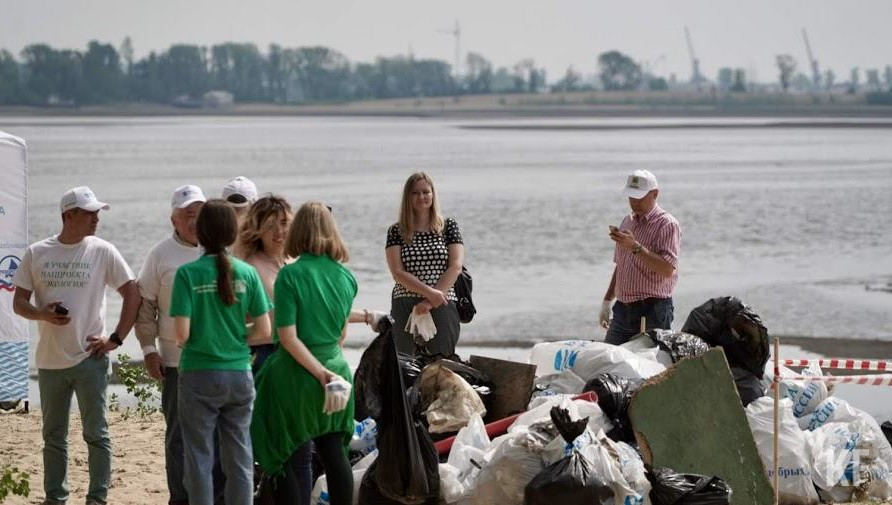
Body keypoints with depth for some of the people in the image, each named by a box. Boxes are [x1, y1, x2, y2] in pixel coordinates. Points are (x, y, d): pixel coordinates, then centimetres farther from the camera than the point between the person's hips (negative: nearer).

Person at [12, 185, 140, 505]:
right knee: (53, 436, 12)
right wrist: (42, 314, -16)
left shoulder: (102, 251, -3)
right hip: (50, 359, 2)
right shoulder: (36, 253, 2)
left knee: (96, 434, 0)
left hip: (89, 358, -2)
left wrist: (117, 338, -7)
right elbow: (18, 302, 5)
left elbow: (132, 294, -1)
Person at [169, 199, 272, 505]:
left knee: (199, 460, 6)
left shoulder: (188, 274, -10)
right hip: (239, 374, 3)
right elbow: (263, 330, 0)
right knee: (240, 459, 9)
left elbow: (181, 334, -14)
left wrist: (191, 340, 8)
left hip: (199, 376, -3)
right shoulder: (247, 273, -2)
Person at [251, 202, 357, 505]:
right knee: (334, 454, 13)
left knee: (292, 460, 2)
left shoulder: (290, 275, -14)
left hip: (296, 375, -5)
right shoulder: (345, 276, 2)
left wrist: (320, 373, -14)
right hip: (336, 369, 5)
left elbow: (288, 337, -18)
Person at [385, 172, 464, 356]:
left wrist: (431, 301, -11)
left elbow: (455, 267, 0)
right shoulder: (397, 232, 8)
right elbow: (398, 273, -2)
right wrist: (430, 292, -15)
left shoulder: (448, 226, 9)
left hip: (442, 308, 0)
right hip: (405, 308, 0)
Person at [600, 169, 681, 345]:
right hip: (622, 309, 7)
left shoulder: (667, 224, -8)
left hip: (652, 312, -7)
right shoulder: (628, 222, 16)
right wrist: (607, 301, 22)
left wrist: (636, 247, -26)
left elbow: (667, 270, -20)